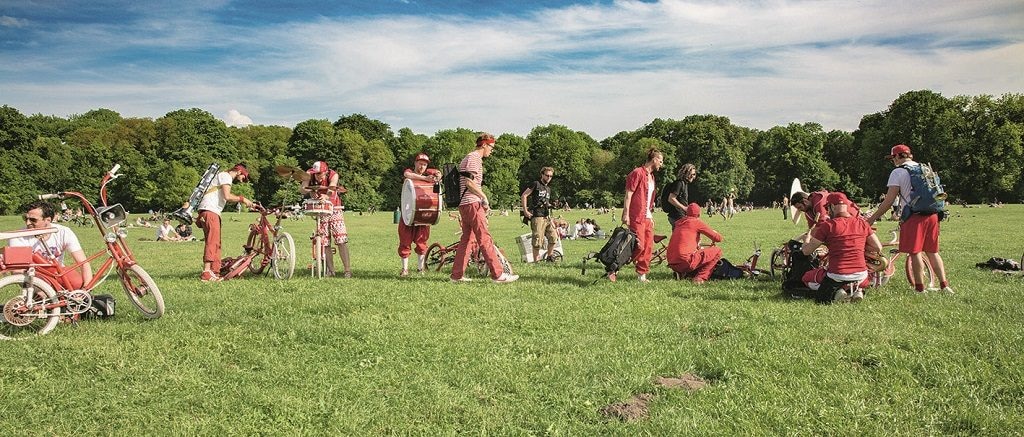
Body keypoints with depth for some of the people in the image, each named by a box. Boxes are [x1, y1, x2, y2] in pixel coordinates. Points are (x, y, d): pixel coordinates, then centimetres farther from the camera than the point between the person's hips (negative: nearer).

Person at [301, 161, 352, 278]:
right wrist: (310, 191, -44)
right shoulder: (309, 174, -11)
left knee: (341, 240, -11)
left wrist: (326, 196, -57)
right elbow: (303, 188, -22)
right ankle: (330, 269, 14)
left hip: (334, 209, -2)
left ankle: (347, 269, -7)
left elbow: (332, 188, -36)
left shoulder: (333, 175, -18)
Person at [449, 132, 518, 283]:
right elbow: (469, 182, -19)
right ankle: (498, 274, -12)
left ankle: (457, 275, 13)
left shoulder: (473, 158, 25)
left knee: (467, 240, 11)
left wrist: (483, 202, 20)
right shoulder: (473, 158, -8)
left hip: (465, 205, 11)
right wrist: (484, 197, -10)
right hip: (472, 204, -11)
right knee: (485, 239, -11)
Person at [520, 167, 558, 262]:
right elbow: (524, 196, -7)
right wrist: (525, 211, -13)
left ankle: (549, 257, 20)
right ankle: (536, 261, 3)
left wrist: (551, 219, 21)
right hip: (537, 217, -7)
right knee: (538, 240, -6)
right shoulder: (536, 184, -1)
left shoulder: (548, 188, 21)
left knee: (554, 237, 3)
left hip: (546, 217, 7)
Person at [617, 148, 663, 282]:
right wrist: (626, 215, -18)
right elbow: (628, 195, -13)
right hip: (636, 217, -9)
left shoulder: (651, 176, 18)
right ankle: (614, 270, -2)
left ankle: (642, 275, 14)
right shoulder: (637, 173, -9)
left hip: (647, 217, 9)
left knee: (648, 246, 6)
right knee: (639, 246, -11)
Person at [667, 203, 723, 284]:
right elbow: (718, 238, 1)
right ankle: (700, 278, -4)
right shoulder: (697, 222, -1)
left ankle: (682, 273, 9)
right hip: (685, 261, -8)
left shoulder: (678, 223, 18)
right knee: (717, 251, 5)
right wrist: (714, 233, 23)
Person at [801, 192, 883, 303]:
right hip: (861, 275, 4)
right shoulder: (862, 223, 4)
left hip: (837, 276, -4)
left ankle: (836, 292, -8)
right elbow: (878, 248, 11)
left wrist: (808, 238, 19)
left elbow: (806, 251, -3)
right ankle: (857, 290, 6)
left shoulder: (828, 225, -8)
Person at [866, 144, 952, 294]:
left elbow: (889, 200, -9)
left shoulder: (897, 172, -4)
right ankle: (944, 285, 12)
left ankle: (920, 288, 4)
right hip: (932, 214, 7)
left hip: (914, 215, -7)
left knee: (915, 253, 0)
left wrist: (873, 218, -4)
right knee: (932, 252, 14)